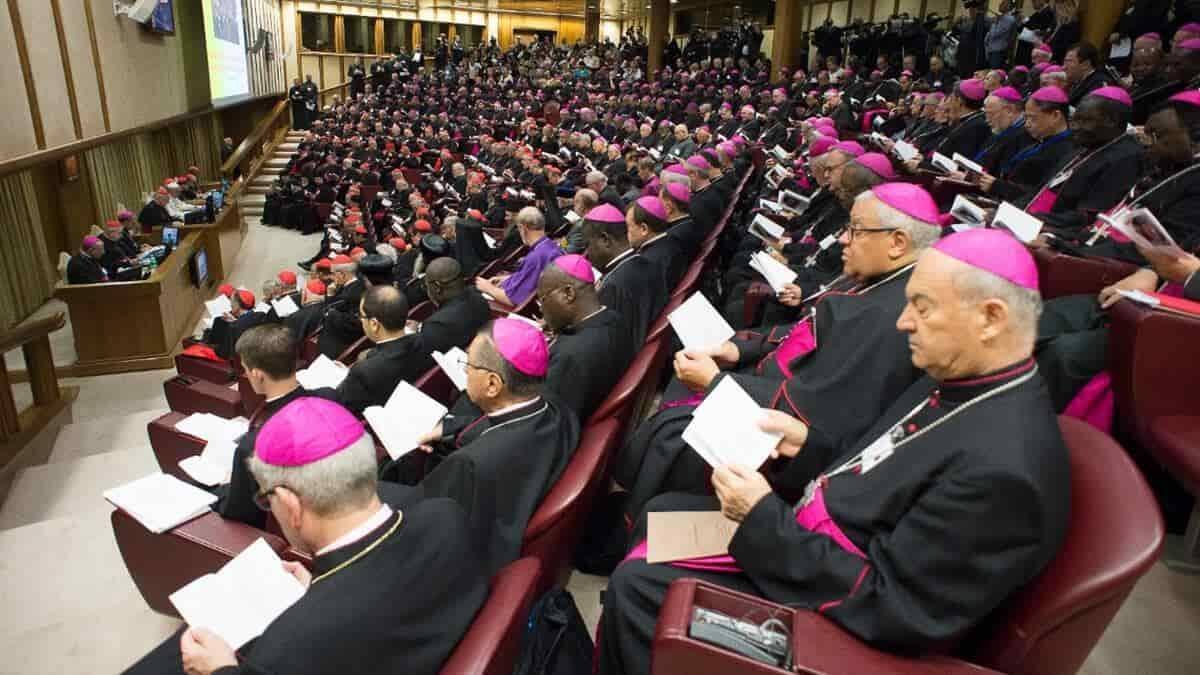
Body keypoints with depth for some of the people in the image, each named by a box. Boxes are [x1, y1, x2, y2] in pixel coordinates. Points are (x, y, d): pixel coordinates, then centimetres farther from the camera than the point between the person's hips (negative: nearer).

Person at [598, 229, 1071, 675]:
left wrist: (763, 518, -25)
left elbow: (887, 605, -28)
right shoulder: (960, 382, -1)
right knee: (661, 513, 15)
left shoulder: (1003, 467, -30)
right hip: (810, 538, 9)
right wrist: (808, 446, -3)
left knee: (636, 584, -9)